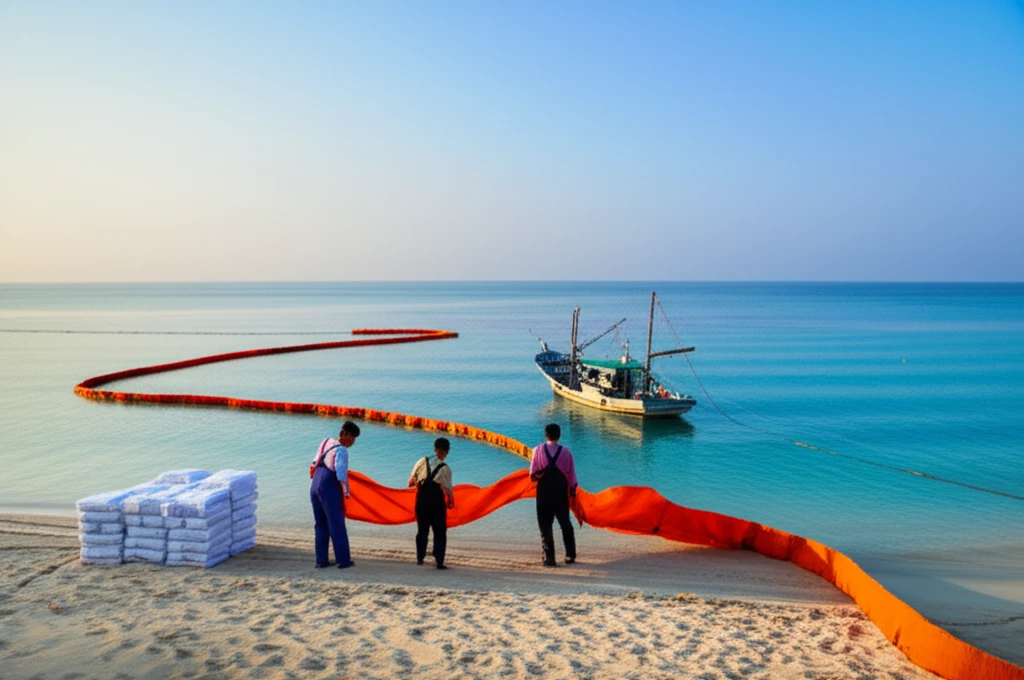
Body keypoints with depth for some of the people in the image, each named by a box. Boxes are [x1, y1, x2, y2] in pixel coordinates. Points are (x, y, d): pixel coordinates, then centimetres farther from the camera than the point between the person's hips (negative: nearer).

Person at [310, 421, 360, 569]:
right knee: (337, 525, 1)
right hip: (330, 489, -7)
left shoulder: (326, 442, 8)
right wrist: (346, 492, -9)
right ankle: (344, 560, 6)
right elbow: (341, 474, -20)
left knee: (320, 524, 14)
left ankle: (321, 560, 16)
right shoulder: (341, 451, -16)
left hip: (315, 486, 8)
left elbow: (315, 463, 14)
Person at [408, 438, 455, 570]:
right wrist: (450, 502, 9)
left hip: (422, 498, 3)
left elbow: (412, 480, 5)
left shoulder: (422, 461, -2)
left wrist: (418, 483, 25)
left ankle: (420, 557, 21)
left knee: (422, 529, 16)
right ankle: (439, 561, -1)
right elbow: (448, 489, -6)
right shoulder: (445, 469, -11)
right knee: (440, 532, 4)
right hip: (437, 500, -3)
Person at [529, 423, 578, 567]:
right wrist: (573, 489, 13)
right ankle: (570, 555, 20)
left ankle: (549, 558, 0)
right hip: (561, 492, 2)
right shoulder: (566, 452, -3)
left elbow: (533, 474, -6)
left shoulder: (538, 450, -6)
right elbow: (571, 475, 0)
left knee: (545, 525, 4)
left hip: (544, 492, -1)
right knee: (565, 523, 16)